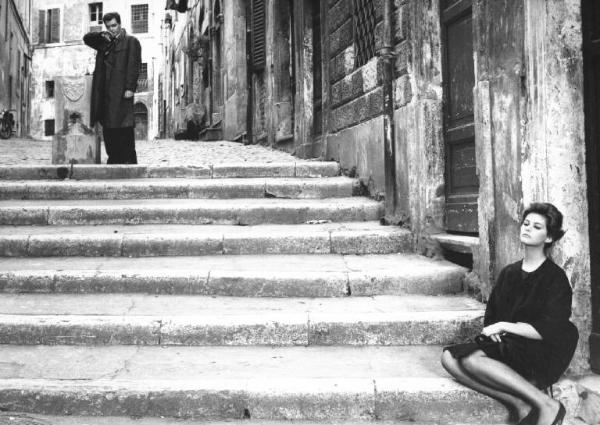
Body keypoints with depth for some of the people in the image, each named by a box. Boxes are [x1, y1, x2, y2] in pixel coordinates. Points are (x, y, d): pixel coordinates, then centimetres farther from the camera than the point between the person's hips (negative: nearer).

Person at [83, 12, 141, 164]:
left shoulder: (131, 41, 3)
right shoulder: (104, 43, 22)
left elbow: (134, 66, -6)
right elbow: (86, 38, 29)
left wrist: (130, 88, -16)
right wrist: (101, 36, 10)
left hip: (121, 91, -7)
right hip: (105, 92, 7)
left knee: (124, 127, -10)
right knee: (108, 128, 5)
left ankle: (129, 160, -8)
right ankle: (114, 158, 10)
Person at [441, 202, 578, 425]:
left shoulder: (555, 277, -4)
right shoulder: (509, 272, 15)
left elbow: (548, 331, -12)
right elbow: (491, 315, 16)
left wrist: (504, 326, -12)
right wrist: (491, 330, -7)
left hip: (543, 356, -7)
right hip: (507, 346, 7)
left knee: (471, 358, -30)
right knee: (449, 357, -18)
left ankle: (546, 405, -20)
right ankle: (520, 405, -22)